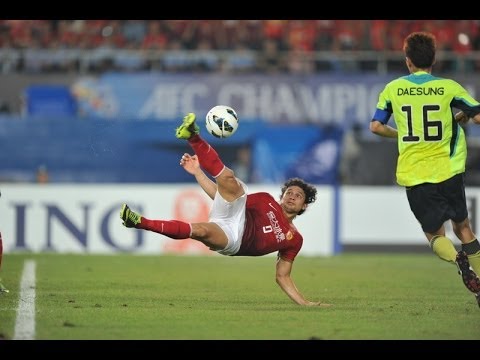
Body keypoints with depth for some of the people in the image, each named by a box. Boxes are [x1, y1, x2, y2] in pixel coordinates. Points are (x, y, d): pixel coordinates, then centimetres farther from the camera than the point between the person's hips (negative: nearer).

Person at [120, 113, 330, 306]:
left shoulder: (294, 239, 24)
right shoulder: (266, 201, 25)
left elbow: (282, 277, 24)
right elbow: (221, 196, 24)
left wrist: (305, 303, 11)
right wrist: (197, 172, 16)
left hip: (232, 243, -2)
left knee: (201, 230, -36)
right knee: (228, 179, -23)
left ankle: (139, 222, -42)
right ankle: (192, 136, -34)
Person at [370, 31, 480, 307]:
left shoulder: (393, 89, 3)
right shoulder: (449, 88, -2)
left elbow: (376, 126, 5)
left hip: (413, 176, 0)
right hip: (448, 171, 0)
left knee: (434, 234, 13)